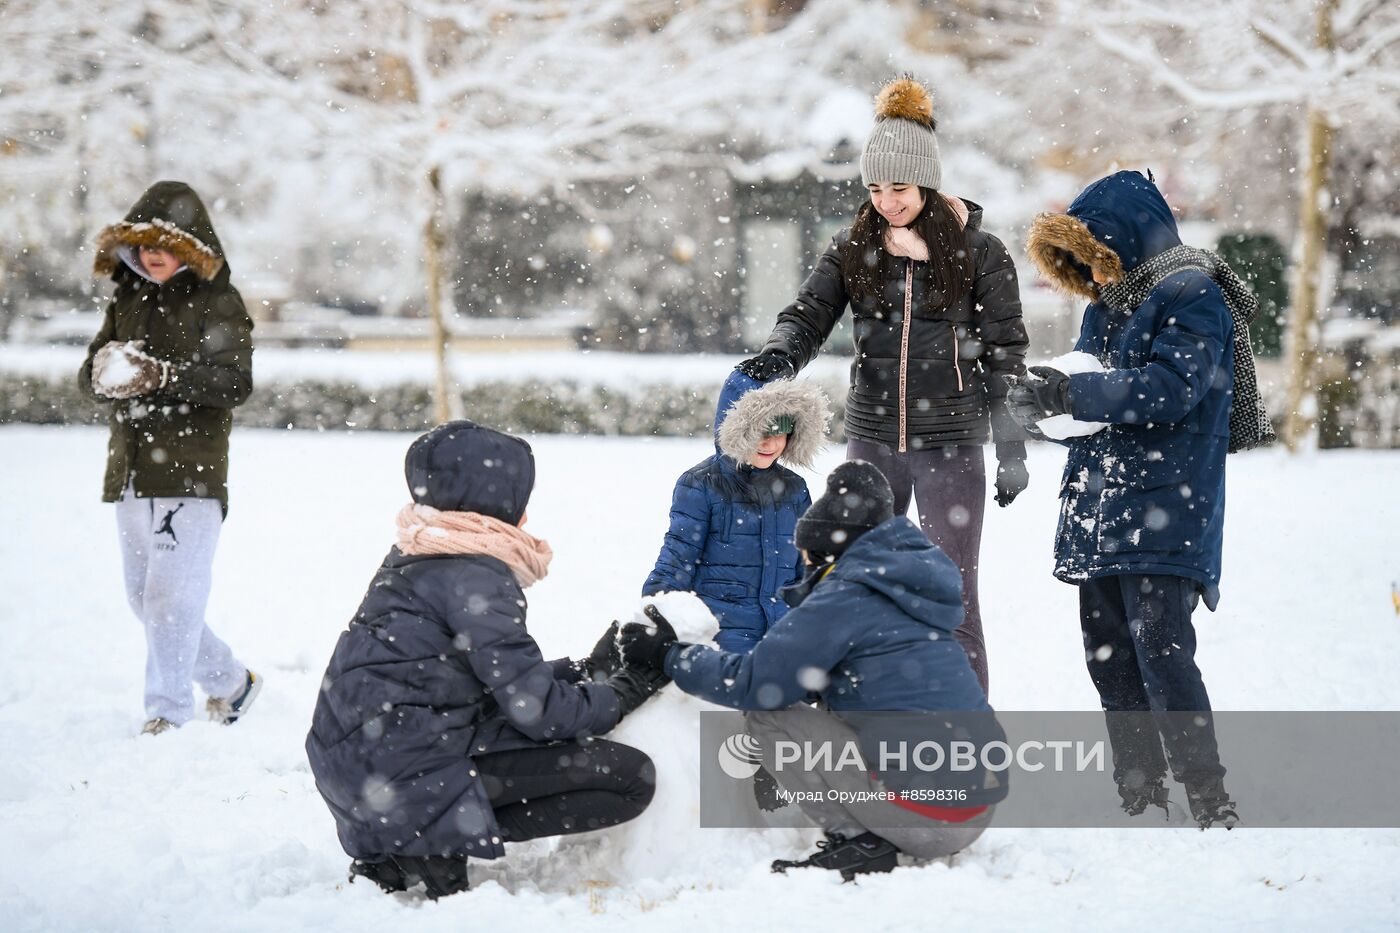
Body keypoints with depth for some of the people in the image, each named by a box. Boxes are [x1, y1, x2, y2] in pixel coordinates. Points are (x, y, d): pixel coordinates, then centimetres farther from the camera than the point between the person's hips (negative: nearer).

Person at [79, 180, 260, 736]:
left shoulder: (218, 303, -5)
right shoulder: (127, 300, 14)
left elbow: (235, 382, -16)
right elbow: (90, 375, 11)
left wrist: (161, 376, -26)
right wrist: (104, 371, -14)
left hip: (191, 475, -7)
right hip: (130, 473, 7)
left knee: (171, 595, -10)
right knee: (144, 597, 13)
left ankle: (168, 714, -3)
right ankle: (230, 681, 27)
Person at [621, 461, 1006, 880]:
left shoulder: (846, 596, -9)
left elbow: (756, 684, -8)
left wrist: (670, 654, 4)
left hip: (925, 814, -9)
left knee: (769, 717, 0)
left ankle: (860, 841, -6)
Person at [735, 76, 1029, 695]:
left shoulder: (977, 251, -4)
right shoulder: (853, 248, 5)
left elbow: (1005, 356, -2)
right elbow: (808, 314, -4)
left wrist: (1012, 450, -3)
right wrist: (778, 355, -27)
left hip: (950, 442, -4)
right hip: (871, 437, 4)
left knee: (951, 595, -1)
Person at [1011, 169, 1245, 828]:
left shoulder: (1191, 296, -9)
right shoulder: (1107, 303, 17)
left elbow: (1171, 387, -20)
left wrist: (1070, 395, -21)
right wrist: (1044, 398, -4)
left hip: (1162, 511, -9)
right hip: (1100, 505, 9)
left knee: (1160, 650, -16)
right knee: (1108, 651, 10)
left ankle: (1210, 804, -13)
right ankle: (1141, 799, 19)